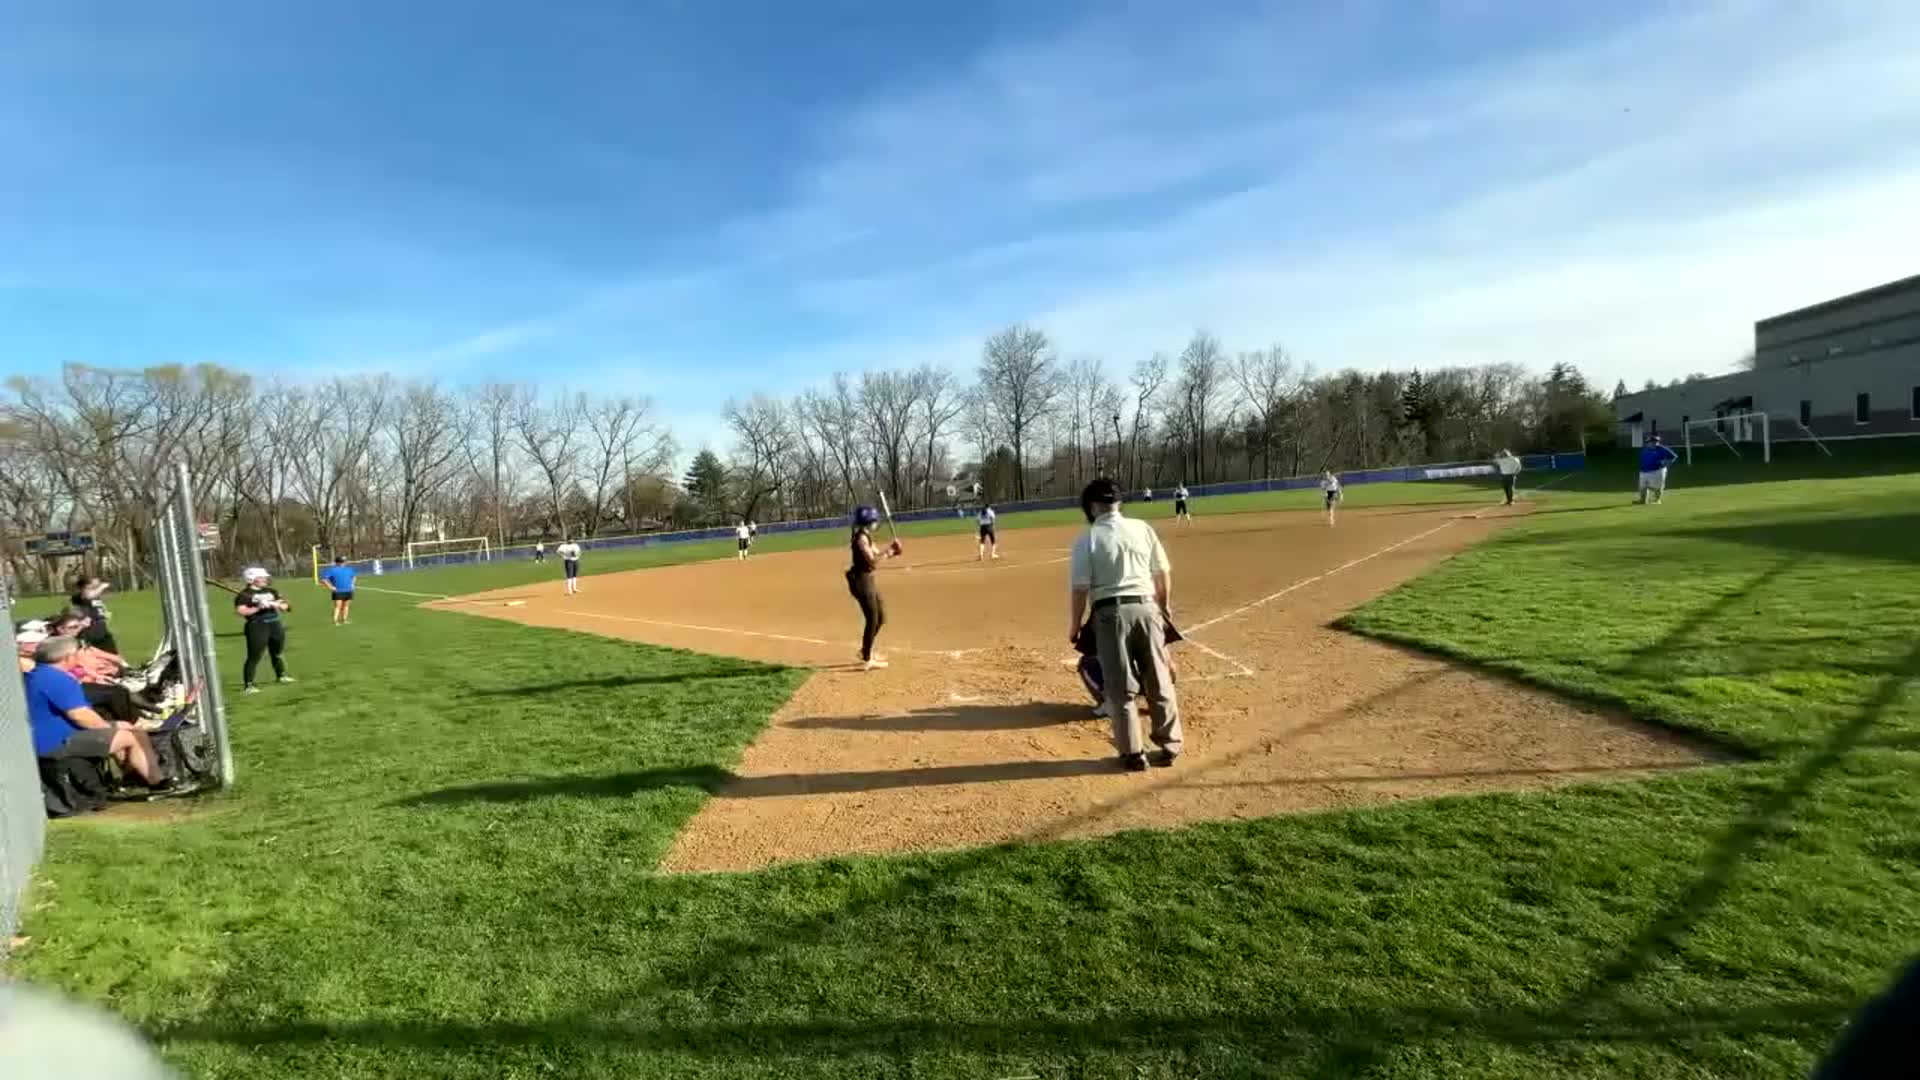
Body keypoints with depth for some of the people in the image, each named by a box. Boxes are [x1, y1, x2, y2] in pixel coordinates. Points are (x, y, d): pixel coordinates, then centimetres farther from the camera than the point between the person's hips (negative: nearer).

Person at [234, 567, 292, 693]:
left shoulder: (271, 591, 13)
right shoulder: (245, 594, -7)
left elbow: (286, 606, 12)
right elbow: (239, 611, -18)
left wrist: (276, 604, -7)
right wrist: (257, 608, -23)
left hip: (275, 625, 7)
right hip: (257, 627, -7)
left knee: (277, 653, 22)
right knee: (254, 657, -6)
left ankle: (281, 675, 40)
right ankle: (248, 685, -2)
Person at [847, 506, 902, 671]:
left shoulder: (867, 536, 12)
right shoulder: (861, 538, -18)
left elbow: (877, 555, 15)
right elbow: (872, 560, -24)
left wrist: (891, 552, -2)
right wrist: (889, 548, -23)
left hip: (869, 579, 10)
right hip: (861, 580, -10)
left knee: (881, 617, 17)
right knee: (873, 620, -5)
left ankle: (865, 651, 31)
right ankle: (867, 660, 4)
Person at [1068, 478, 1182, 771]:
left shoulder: (1087, 539, -6)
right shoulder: (1142, 528, 5)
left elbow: (1079, 588, -9)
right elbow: (1164, 572, 9)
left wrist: (1074, 625, 3)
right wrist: (1165, 606, 24)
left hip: (1110, 613, -3)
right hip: (1146, 608, 3)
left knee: (1121, 688, 7)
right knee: (1159, 682, 13)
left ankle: (1133, 753, 11)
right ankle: (1169, 746, 22)